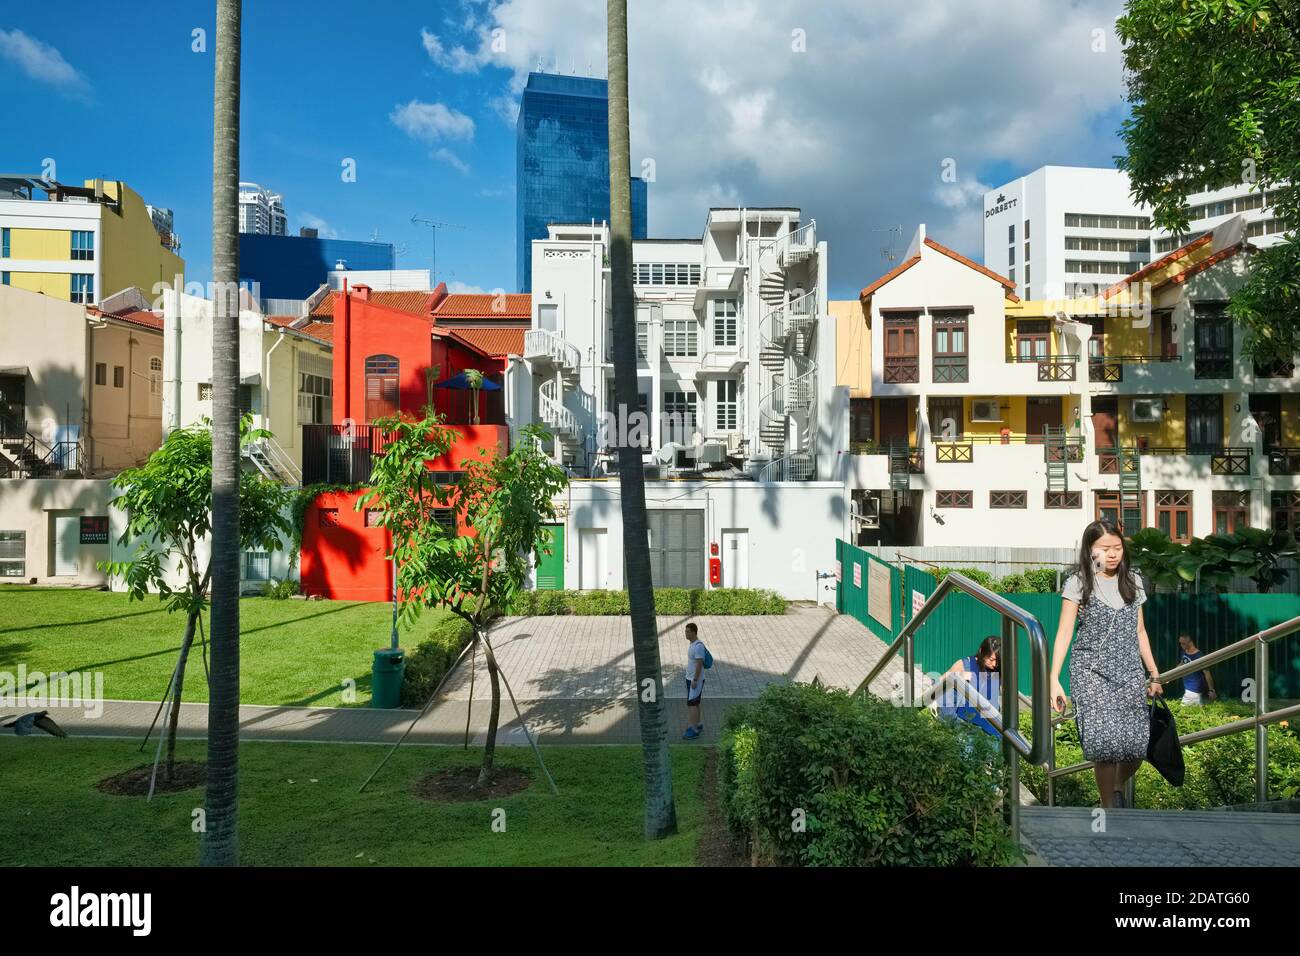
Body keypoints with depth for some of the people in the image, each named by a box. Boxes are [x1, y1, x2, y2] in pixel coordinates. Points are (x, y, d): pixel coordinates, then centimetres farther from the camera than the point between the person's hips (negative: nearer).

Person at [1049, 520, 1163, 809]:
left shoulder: (1132, 581, 11)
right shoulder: (1078, 583, -2)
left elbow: (1139, 631, 19)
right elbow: (1064, 632, -6)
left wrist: (1154, 673, 17)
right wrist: (1054, 680, -12)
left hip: (1130, 671, 4)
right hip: (1092, 672, -4)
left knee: (1137, 745, -4)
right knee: (1107, 741, -15)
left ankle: (1118, 788, 27)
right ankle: (1109, 809, 1)